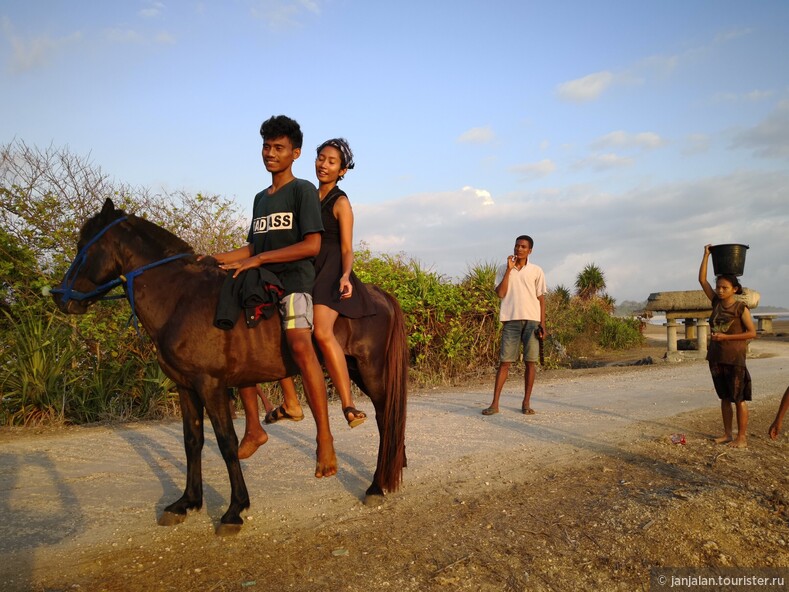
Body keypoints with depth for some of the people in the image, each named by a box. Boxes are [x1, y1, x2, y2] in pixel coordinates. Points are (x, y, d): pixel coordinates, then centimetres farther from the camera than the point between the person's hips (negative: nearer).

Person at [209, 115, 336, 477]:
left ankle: (324, 439, -28)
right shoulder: (261, 198, 22)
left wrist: (259, 259, -15)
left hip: (295, 280, -8)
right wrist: (213, 259, 12)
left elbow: (312, 245, -13)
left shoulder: (303, 190, -1)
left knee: (300, 344, -30)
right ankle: (254, 429, 18)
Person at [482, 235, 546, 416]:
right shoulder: (503, 269, 7)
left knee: (531, 361, 1)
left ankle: (526, 402, 11)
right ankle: (495, 403, -1)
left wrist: (542, 324, -1)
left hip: (532, 320, 1)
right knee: (504, 362, -2)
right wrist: (509, 269, -8)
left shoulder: (536, 271, 7)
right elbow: (500, 293, -5)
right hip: (511, 320, 0)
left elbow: (541, 298, 7)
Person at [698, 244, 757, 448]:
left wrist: (726, 337, -16)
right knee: (724, 398, 13)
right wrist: (706, 255, 2)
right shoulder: (716, 303, 4)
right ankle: (727, 434, 22)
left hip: (734, 359, -6)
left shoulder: (741, 308, -9)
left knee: (739, 399, 1)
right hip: (716, 358, 6)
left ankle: (742, 437, 8)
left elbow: (752, 333, -10)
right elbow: (702, 280, 4)